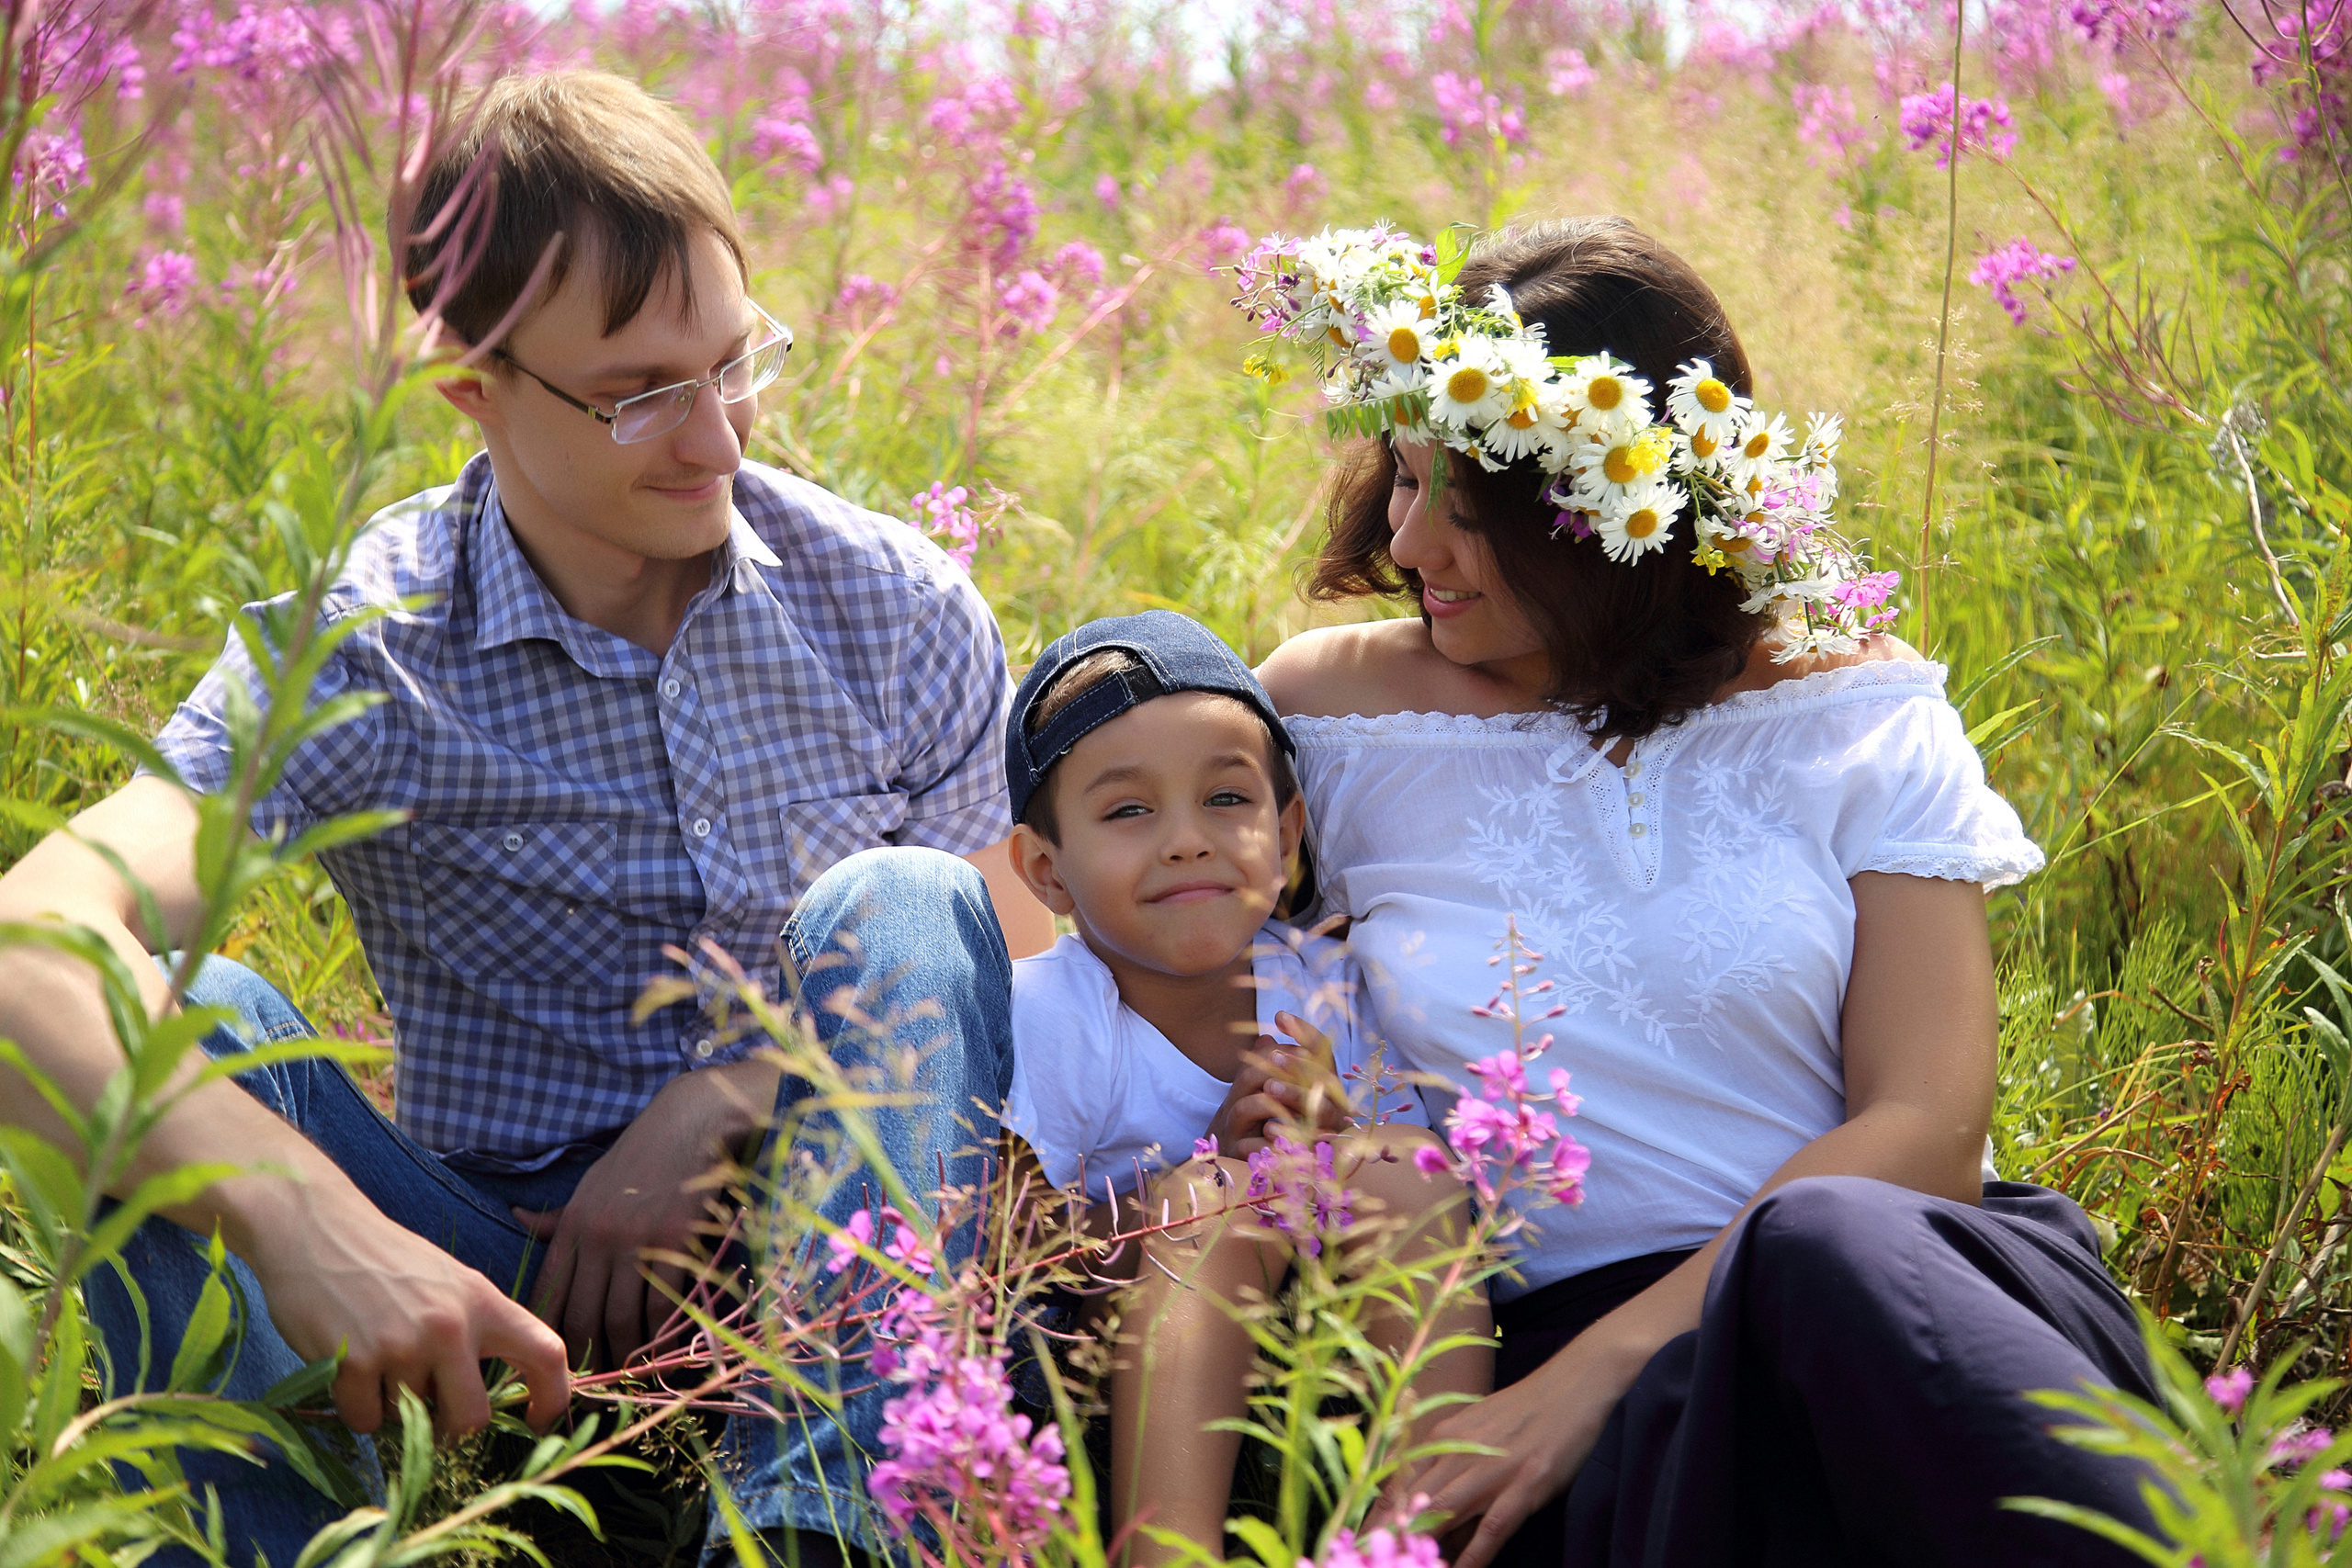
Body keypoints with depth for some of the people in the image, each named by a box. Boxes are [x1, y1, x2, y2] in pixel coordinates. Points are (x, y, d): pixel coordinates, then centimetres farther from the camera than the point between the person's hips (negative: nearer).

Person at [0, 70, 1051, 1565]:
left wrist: (719, 1106, -17)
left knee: (900, 914, -26)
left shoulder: (898, 608, -3)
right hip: (517, 1318, -1)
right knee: (184, 1022, -25)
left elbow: (1014, 988, -1)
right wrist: (300, 1218, -45)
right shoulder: (363, 656, -12)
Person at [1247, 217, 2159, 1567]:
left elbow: (1927, 1125, -4)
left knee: (1819, 1250, -37)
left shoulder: (1853, 718, 6)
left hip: (1900, 1298, 1)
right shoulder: (1325, 713, 10)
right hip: (1558, 1341, -1)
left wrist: (1601, 1365, -15)